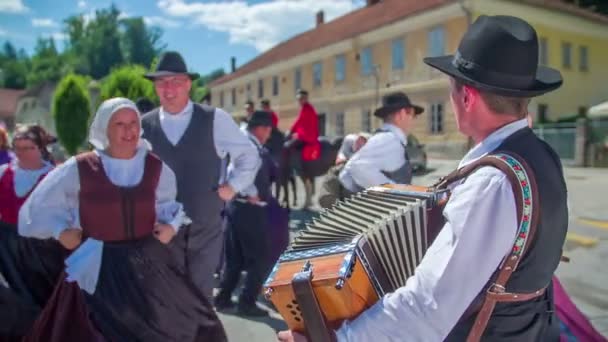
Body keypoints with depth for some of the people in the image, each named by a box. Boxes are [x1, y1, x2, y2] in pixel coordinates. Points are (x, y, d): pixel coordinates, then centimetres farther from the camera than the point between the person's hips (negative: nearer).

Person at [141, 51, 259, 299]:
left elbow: (249, 155, 5)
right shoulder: (144, 125, -1)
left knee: (201, 291, 11)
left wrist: (232, 187, 0)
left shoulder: (215, 119, -6)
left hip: (206, 224, -1)